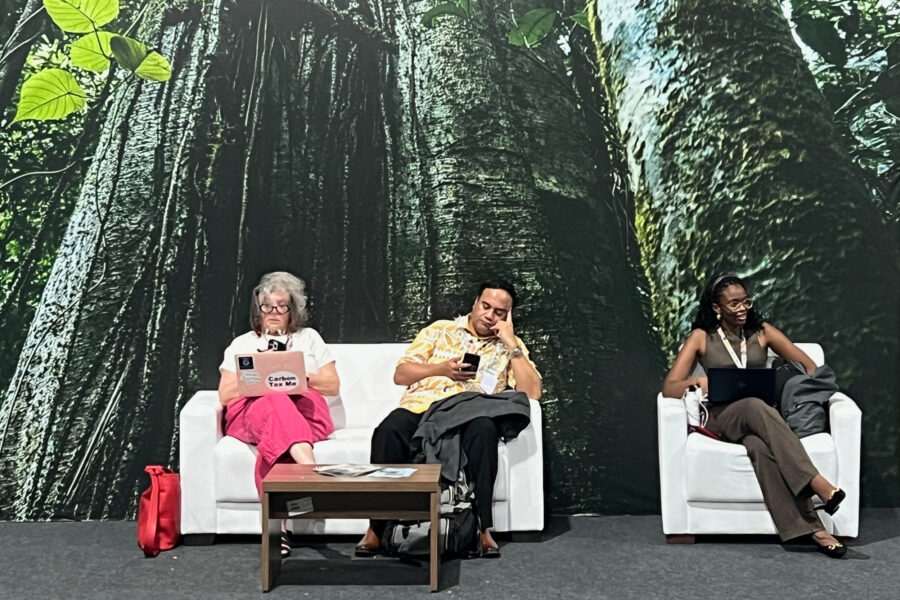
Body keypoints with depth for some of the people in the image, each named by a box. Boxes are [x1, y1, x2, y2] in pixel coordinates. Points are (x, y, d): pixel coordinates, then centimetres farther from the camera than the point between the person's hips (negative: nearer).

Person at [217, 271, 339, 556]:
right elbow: (225, 395, 12)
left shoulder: (309, 338, 22)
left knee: (272, 441, -38)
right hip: (253, 410, 0)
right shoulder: (242, 343, 23)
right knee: (274, 403, -40)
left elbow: (333, 385, 12)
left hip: (304, 410, 1)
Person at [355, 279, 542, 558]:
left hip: (468, 415, -1)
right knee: (389, 431, -33)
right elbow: (400, 374, 12)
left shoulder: (510, 346, 19)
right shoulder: (440, 329, 20)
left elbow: (532, 391, 2)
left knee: (484, 429, -37)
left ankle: (482, 527, -28)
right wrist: (441, 369, -5)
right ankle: (377, 527, -22)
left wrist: (511, 342, 0)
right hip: (419, 408, 1)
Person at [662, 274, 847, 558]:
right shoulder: (701, 337, 5)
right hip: (722, 417, -2)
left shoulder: (761, 331, 12)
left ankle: (809, 527, -47)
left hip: (763, 413, 2)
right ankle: (817, 482, -48)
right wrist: (697, 381, -23)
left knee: (759, 446, -39)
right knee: (754, 407, -40)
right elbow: (668, 388, -1)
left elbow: (808, 365, 12)